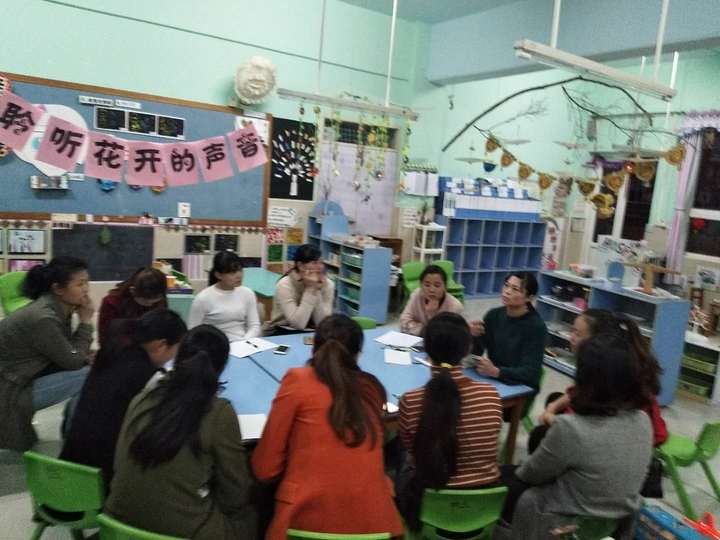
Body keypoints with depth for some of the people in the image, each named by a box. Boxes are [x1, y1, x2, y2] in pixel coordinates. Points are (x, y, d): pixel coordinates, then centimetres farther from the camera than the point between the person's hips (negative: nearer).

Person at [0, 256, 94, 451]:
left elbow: (69, 352, 7)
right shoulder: (43, 318, -27)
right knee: (90, 376, -19)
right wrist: (86, 321, -14)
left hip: (26, 377, 9)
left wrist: (90, 356, -12)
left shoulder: (59, 309, -1)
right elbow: (72, 361, -19)